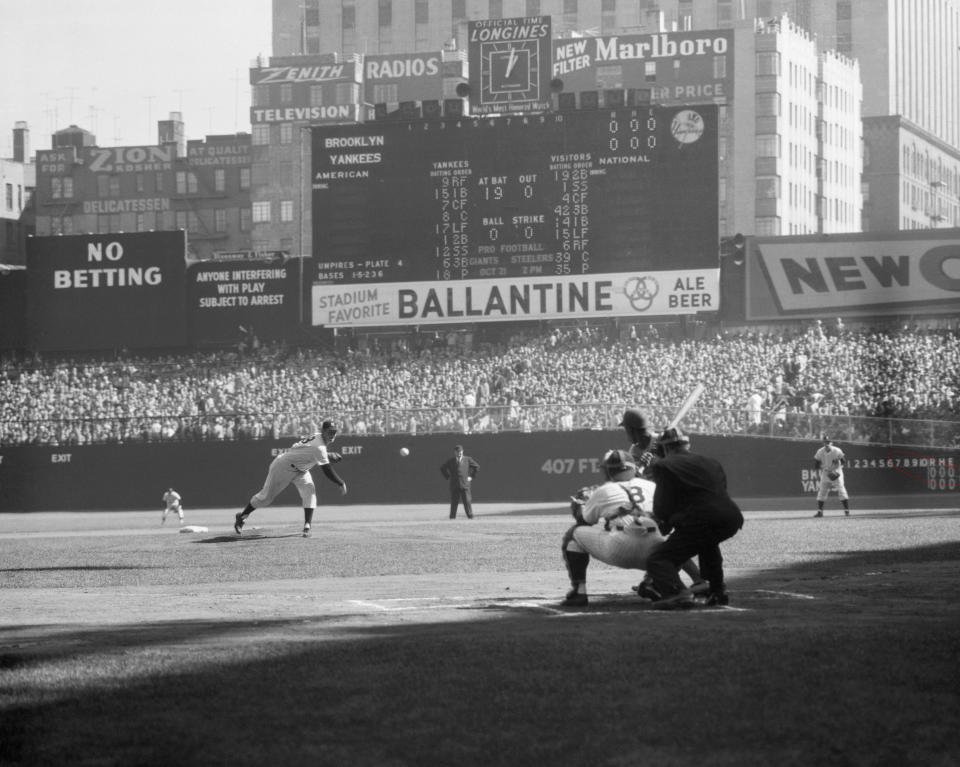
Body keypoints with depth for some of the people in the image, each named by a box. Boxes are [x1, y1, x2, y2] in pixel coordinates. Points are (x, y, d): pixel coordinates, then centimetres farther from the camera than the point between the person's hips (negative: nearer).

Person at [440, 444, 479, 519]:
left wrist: (471, 476, 8)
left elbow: (477, 467, 15)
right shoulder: (450, 461, 8)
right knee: (454, 502, -1)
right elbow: (442, 468, 20)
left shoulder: (467, 459, 6)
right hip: (454, 485, 1)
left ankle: (470, 516, -5)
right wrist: (448, 477, 11)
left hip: (465, 484, -1)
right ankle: (452, 517, 3)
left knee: (467, 501, -6)